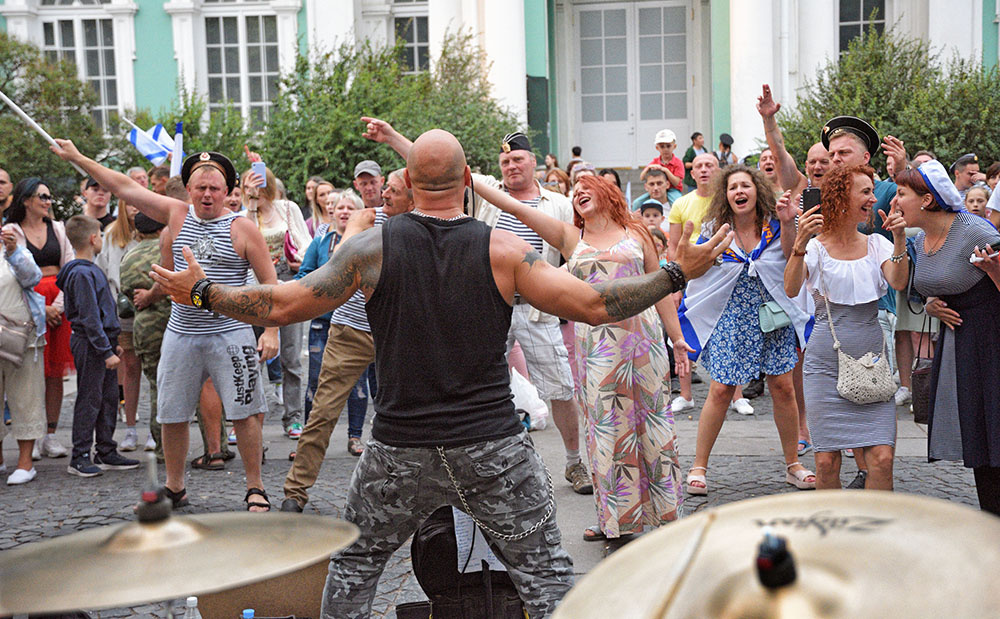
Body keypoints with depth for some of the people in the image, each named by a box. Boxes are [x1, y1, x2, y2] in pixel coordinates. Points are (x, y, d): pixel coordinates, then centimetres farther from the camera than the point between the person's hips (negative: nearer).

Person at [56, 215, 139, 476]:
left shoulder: (91, 270, 15)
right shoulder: (82, 274, -16)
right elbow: (89, 318, -20)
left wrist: (113, 344, 22)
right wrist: (107, 351, -20)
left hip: (103, 342, 10)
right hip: (89, 346, -10)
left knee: (109, 398, 12)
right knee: (89, 400, -4)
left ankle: (106, 453, 18)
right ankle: (79, 457, 3)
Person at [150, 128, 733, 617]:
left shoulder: (372, 248, -5)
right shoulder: (503, 249, -8)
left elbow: (280, 305, -1)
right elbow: (595, 305, -10)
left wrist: (201, 291, 15)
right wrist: (677, 274, 1)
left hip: (400, 450, 1)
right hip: (494, 449, -1)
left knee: (355, 561, 21)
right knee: (544, 570, 9)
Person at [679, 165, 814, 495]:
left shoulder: (774, 227, -2)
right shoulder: (714, 230, -2)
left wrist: (788, 225, -23)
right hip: (730, 319, -1)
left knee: (783, 387, 2)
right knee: (720, 391, -5)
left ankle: (793, 464, 18)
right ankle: (698, 468, 6)